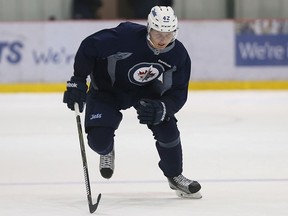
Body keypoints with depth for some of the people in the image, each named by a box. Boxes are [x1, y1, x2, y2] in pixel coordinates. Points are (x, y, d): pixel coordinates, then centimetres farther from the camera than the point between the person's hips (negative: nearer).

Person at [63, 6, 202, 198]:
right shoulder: (126, 36, -36)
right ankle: (106, 151, 24)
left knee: (167, 129, -13)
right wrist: (78, 81, -25)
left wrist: (162, 108, -35)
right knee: (99, 140, -17)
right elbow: (89, 47, -25)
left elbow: (178, 93, -15)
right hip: (107, 87, -3)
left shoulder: (179, 55, -22)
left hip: (146, 90, 3)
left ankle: (175, 176, 14)